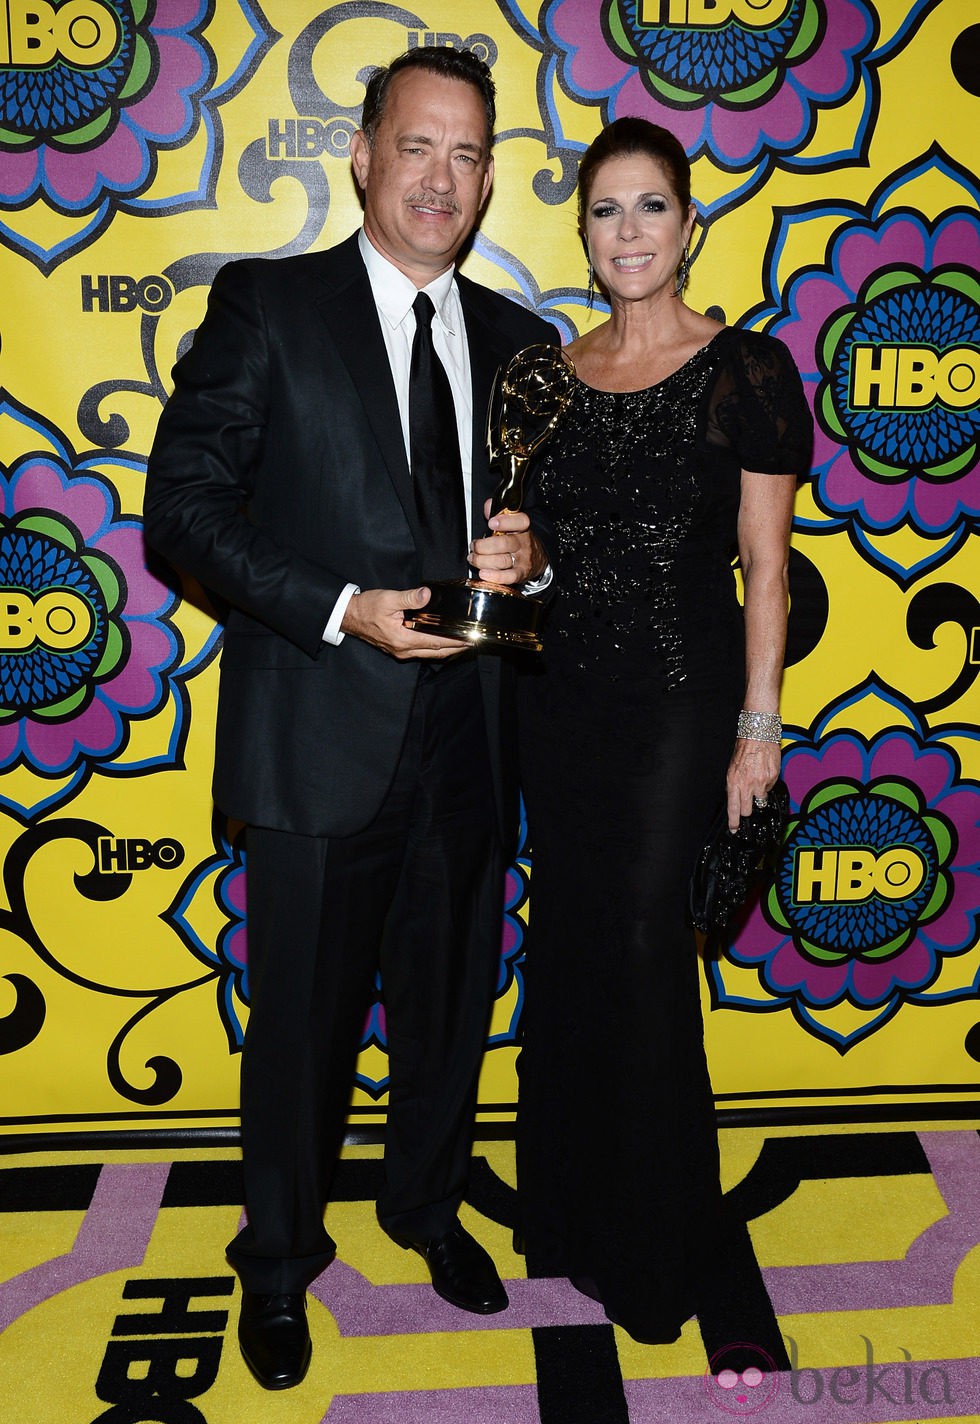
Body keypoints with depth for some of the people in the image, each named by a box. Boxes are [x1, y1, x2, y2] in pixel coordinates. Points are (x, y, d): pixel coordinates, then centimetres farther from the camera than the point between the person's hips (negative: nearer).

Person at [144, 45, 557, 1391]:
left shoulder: (518, 338, 10)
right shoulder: (265, 305, -3)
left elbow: (546, 510, 16)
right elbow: (183, 503, -7)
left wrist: (531, 552, -8)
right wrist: (340, 610, -18)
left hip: (470, 737, 4)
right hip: (319, 738, -4)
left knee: (452, 1001, 19)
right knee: (303, 1018, 11)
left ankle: (427, 1203, 46)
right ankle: (279, 1260, 36)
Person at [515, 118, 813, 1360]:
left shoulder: (747, 370, -4)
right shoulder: (552, 375, 8)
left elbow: (765, 566, -6)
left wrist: (758, 729, -9)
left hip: (679, 696, -4)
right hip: (562, 690, 5)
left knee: (645, 950, 0)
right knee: (568, 944, 12)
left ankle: (665, 1249, 23)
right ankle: (573, 1211, 33)